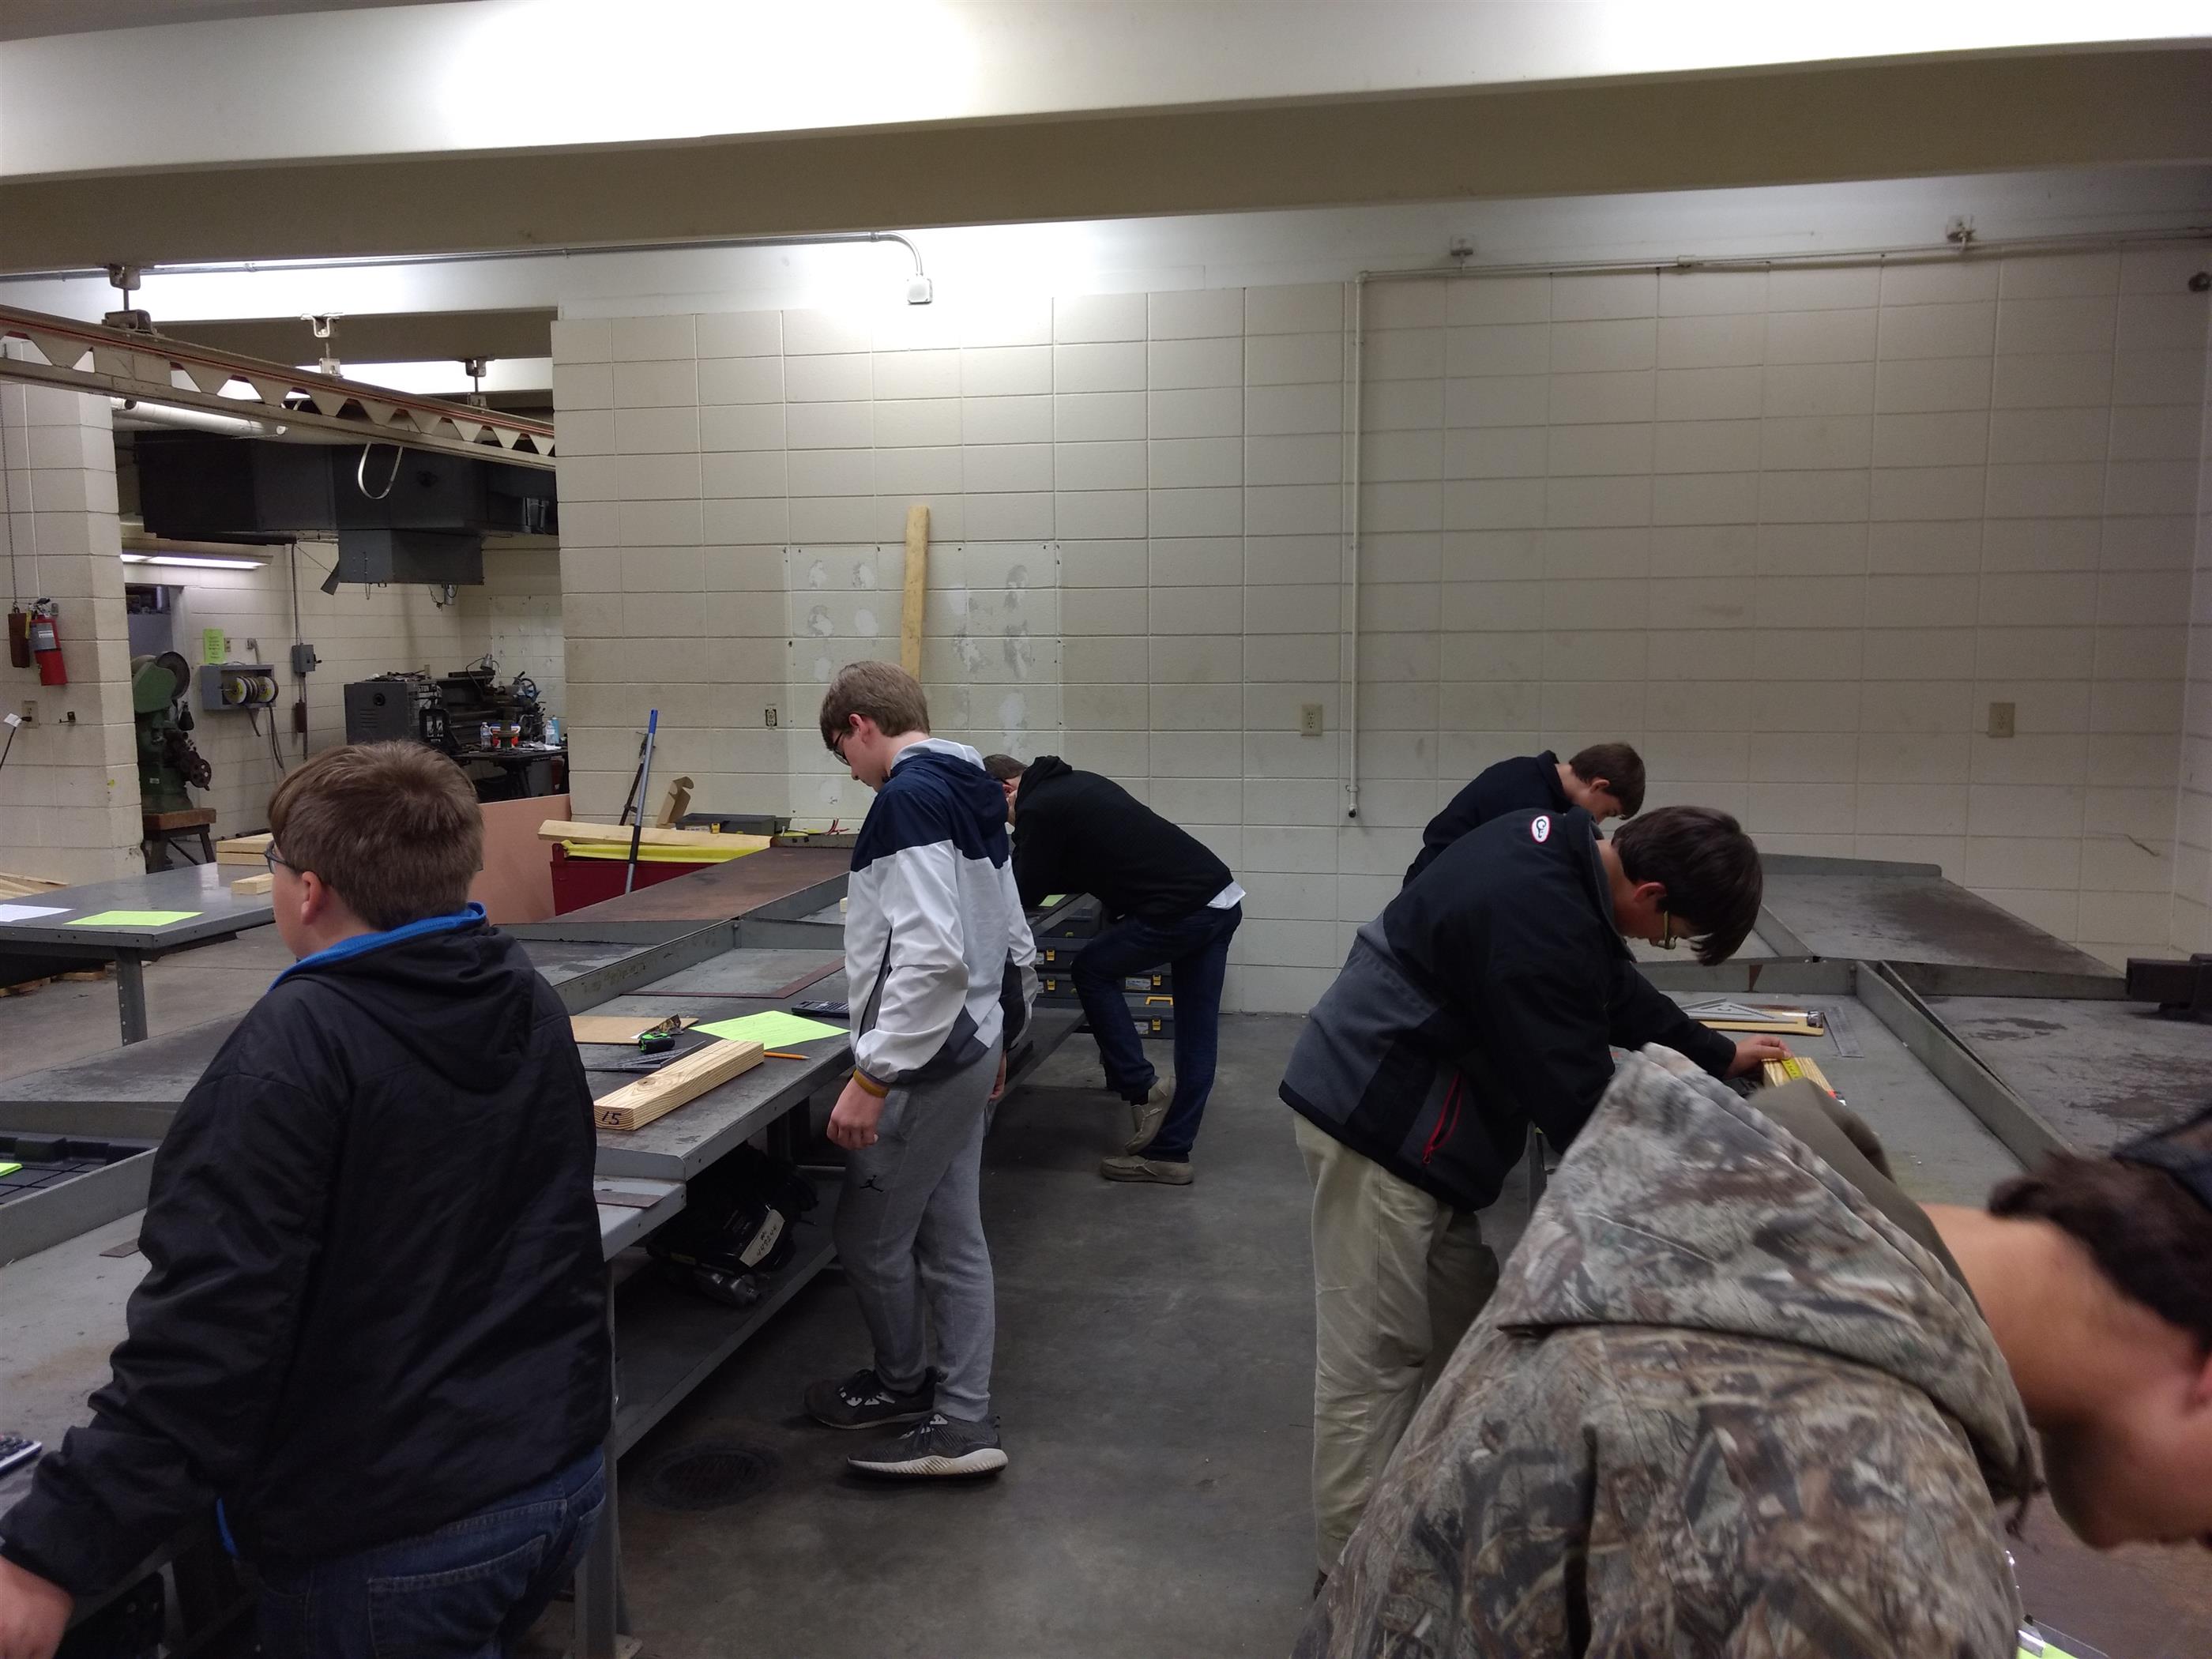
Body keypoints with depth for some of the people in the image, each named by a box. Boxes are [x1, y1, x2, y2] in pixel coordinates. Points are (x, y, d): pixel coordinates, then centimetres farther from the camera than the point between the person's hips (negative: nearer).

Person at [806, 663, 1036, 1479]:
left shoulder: (908, 800, -19)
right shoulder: (973, 797, 9)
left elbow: (931, 957, -29)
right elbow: (1016, 944, 16)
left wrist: (871, 1077, -24)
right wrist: (998, 1035, 28)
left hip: (921, 1065, -9)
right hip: (968, 1050, 9)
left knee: (870, 1237, 9)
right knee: (953, 1240, 13)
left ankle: (902, 1383, 30)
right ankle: (962, 1423, 21)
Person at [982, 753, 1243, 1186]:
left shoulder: (1038, 809, -7)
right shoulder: (1077, 783, 21)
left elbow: (1024, 894, 0)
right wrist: (1019, 874, 26)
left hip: (1181, 910, -9)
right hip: (1222, 898, 9)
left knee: (1091, 971, 10)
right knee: (1196, 1036, 10)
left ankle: (1142, 1089, 9)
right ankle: (1169, 1153, 17)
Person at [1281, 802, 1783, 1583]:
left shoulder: (1557, 851, 3)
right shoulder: (1540, 925, -29)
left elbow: (1614, 987, 20)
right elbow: (1574, 1098, -22)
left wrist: (1718, 1055, 29)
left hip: (1393, 1102, 10)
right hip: (1376, 1121, -10)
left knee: (1461, 1328, 19)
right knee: (1373, 1358, 0)